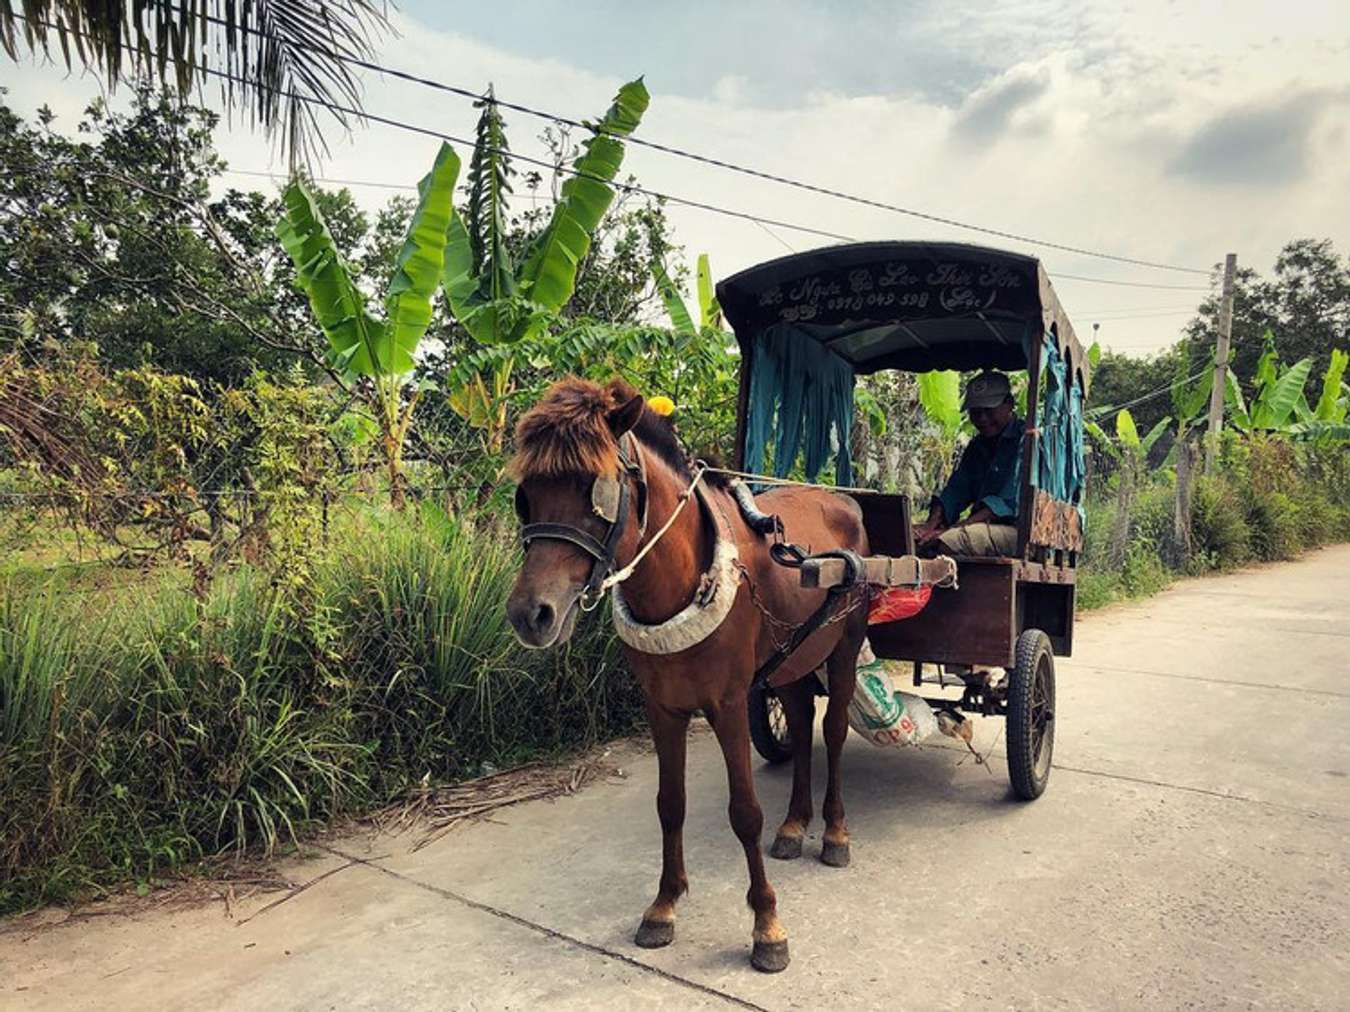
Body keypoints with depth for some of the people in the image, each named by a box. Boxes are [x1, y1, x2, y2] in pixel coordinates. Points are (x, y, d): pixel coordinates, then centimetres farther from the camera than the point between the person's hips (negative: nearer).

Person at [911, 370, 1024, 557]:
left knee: (944, 541, -35)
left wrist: (955, 527, -25)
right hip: (984, 527, 8)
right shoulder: (977, 445, 20)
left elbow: (1009, 501, -17)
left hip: (1017, 530, -8)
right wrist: (932, 524, -10)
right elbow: (956, 490, 12)